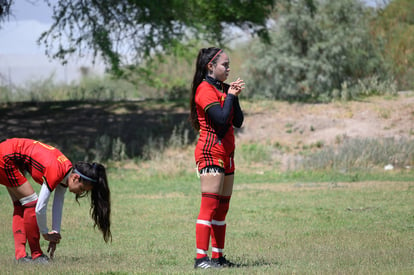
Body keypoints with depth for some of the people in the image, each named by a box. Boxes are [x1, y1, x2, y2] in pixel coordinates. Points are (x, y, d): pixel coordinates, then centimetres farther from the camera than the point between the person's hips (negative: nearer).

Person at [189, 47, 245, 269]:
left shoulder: (222, 89, 18)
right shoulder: (205, 89, -10)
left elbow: (237, 122, 11)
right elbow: (221, 118, -21)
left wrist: (234, 96, 0)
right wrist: (230, 96, -9)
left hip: (225, 154, 9)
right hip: (210, 153, -9)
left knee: (222, 208, 8)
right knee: (209, 206, -13)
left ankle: (218, 256, 10)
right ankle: (201, 258, -15)